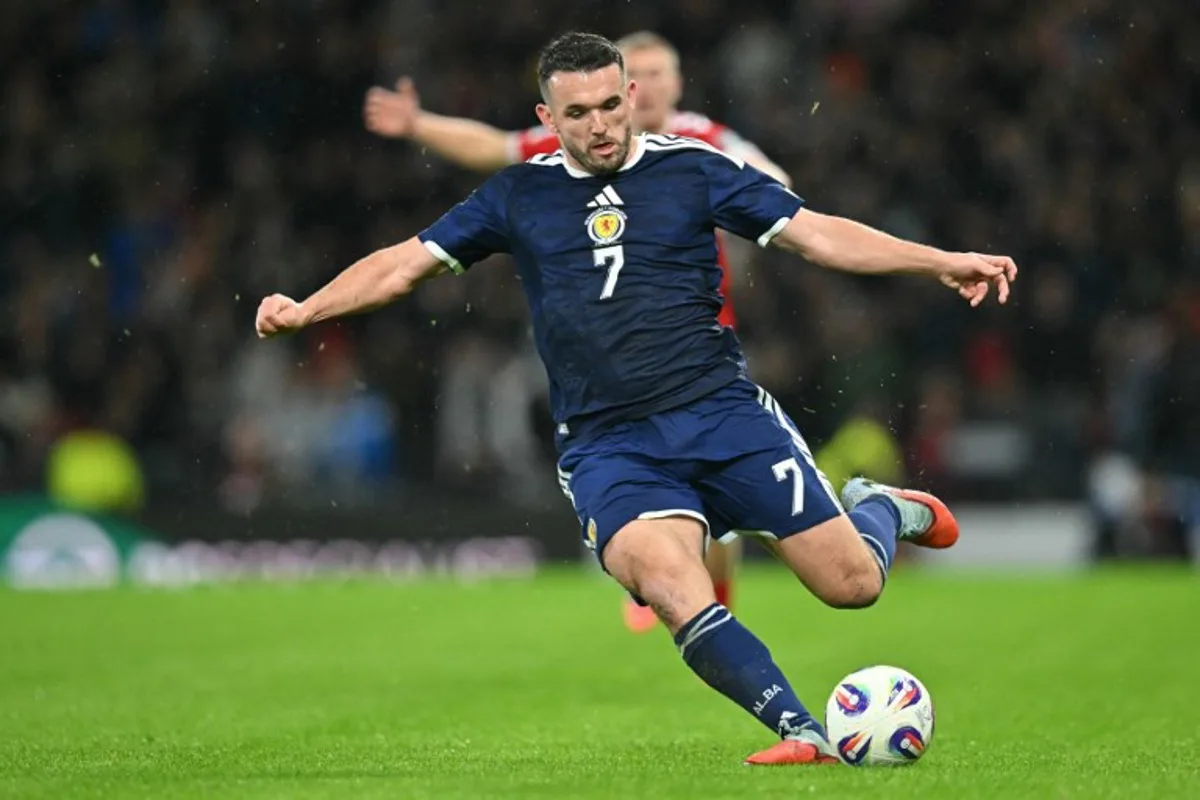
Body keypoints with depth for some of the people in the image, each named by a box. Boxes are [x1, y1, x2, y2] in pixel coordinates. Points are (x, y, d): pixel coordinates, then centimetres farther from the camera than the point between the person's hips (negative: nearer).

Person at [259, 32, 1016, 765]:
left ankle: (877, 509, 31)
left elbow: (816, 232, 1)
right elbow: (406, 261, 13)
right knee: (672, 588, -30)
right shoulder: (520, 194, 9)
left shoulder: (691, 168, 5)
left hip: (722, 411, 0)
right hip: (607, 444, 0)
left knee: (852, 583, -5)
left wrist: (940, 261, -8)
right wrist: (305, 309, 1)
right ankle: (803, 734, -29)